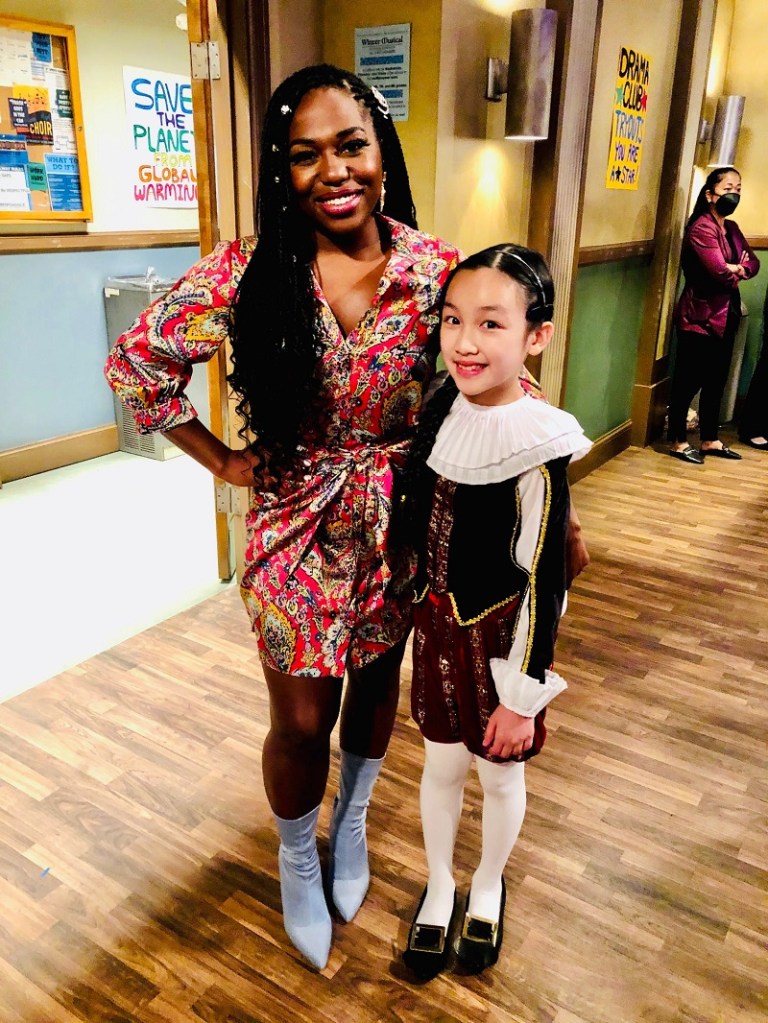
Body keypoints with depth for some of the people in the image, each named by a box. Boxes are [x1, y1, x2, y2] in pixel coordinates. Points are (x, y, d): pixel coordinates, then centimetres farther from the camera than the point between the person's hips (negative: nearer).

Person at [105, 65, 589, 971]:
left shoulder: (436, 269, -9)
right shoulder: (247, 274, -13)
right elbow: (135, 361, -3)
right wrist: (222, 462, -5)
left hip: (400, 522, 2)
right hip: (300, 529, -2)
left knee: (378, 679, 21)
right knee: (303, 720, 10)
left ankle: (352, 824, 53)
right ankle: (297, 862, 43)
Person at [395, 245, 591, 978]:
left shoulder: (538, 448, -24)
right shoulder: (440, 408, -8)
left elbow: (543, 581, -18)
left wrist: (524, 694, -13)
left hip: (501, 633, -4)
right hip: (438, 621, 4)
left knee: (499, 772, 19)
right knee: (442, 764, 20)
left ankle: (488, 889, 47)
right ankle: (439, 888, 45)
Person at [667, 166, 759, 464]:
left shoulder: (732, 228, 15)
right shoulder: (701, 228, -14)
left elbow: (753, 262, 10)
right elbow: (721, 272, -22)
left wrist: (738, 269, -11)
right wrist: (738, 271, -1)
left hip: (726, 315, 9)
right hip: (700, 316, -9)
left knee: (716, 382, 14)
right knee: (688, 381, -1)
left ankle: (710, 440, 24)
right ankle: (678, 442, 9)